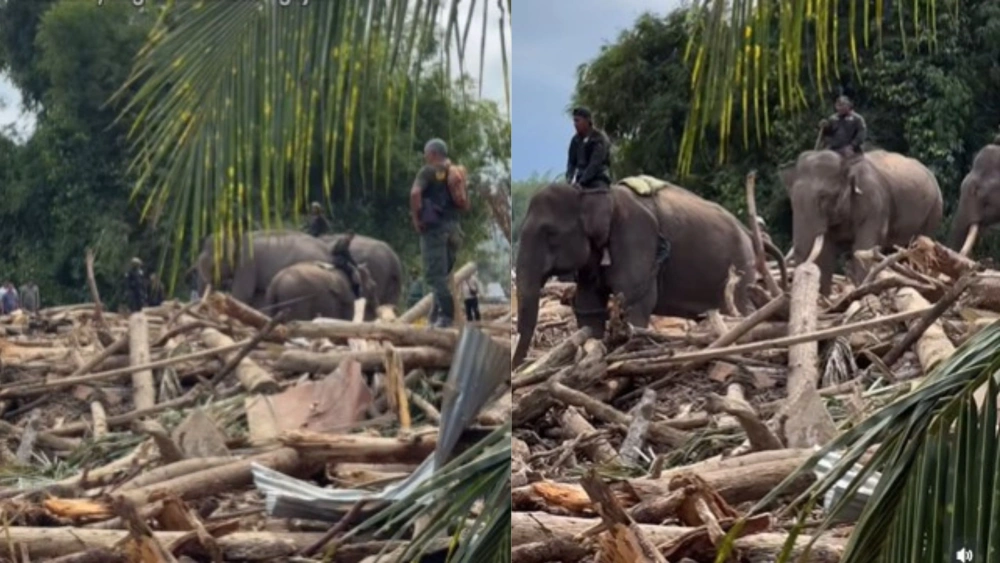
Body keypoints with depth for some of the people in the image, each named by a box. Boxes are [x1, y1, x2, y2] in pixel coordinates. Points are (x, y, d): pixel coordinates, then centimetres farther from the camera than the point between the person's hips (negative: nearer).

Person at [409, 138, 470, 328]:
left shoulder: (428, 171, -5)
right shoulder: (456, 173, 13)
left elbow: (415, 192, -22)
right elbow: (465, 204, 13)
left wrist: (416, 217, -14)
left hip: (434, 226, -6)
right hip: (452, 226, 6)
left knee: (435, 273, -6)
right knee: (443, 273, 14)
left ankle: (446, 314, -15)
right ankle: (440, 310, 16)